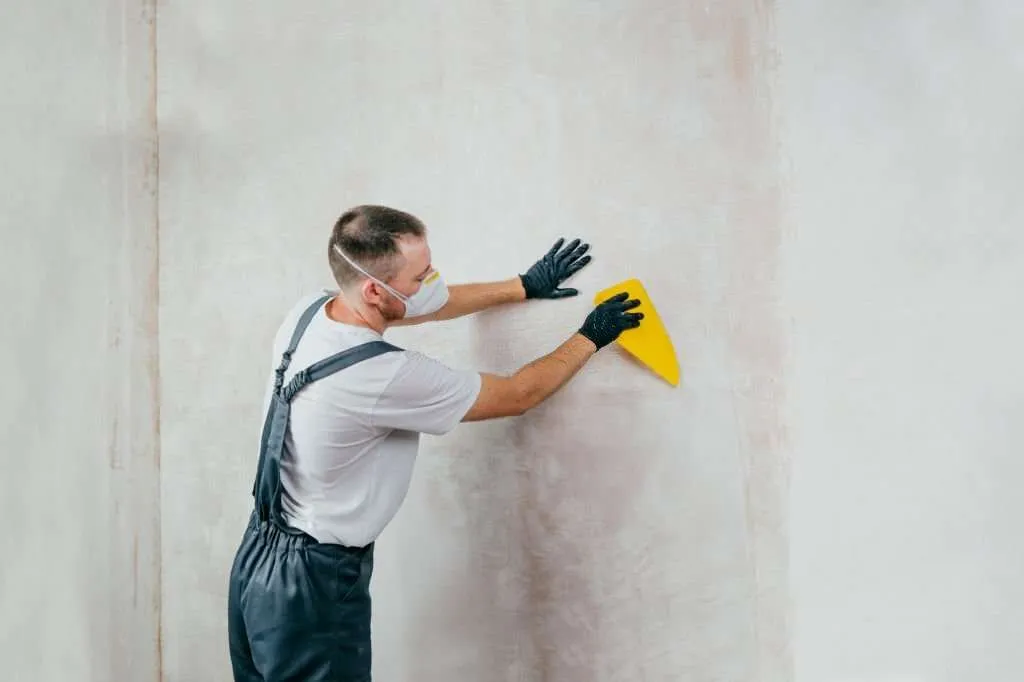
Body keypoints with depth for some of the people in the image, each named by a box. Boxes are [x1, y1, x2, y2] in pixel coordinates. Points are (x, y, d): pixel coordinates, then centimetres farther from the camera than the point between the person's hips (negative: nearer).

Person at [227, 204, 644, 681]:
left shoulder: (308, 312, -6)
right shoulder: (388, 376, -29)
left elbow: (427, 306, 11)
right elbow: (517, 396, -14)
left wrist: (523, 286, 17)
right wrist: (590, 337, 1)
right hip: (313, 585, -8)